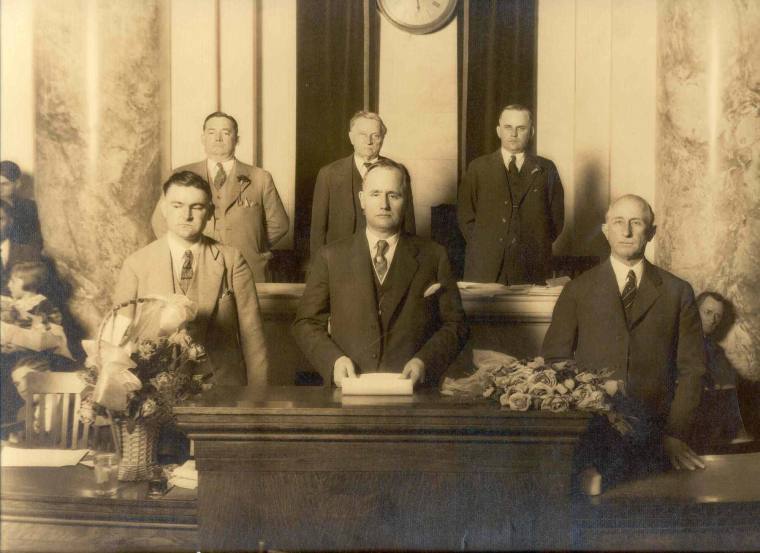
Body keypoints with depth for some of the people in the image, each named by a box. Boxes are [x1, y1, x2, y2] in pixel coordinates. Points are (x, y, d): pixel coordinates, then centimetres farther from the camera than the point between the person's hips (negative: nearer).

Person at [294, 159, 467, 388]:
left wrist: (424, 362, -5)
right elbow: (306, 323, 12)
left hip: (412, 391, 0)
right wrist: (333, 359, -5)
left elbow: (455, 325, 11)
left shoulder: (433, 256, 12)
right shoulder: (331, 256, 13)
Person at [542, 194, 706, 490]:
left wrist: (676, 434, -2)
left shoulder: (678, 293, 9)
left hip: (653, 437, 1)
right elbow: (553, 361, 5)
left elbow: (691, 368, 8)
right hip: (590, 435, -1)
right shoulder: (578, 291, 8)